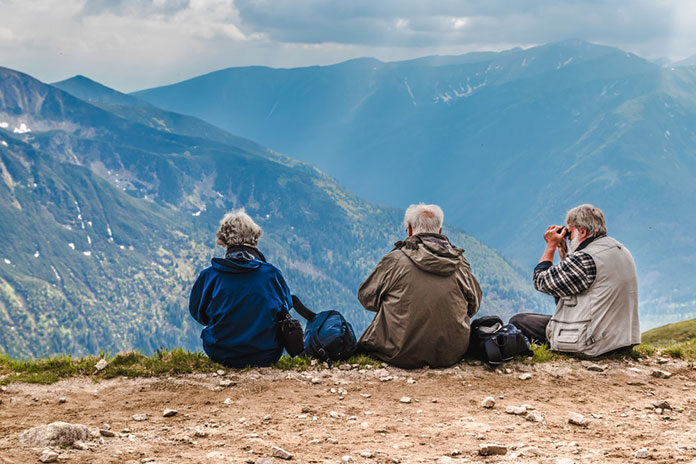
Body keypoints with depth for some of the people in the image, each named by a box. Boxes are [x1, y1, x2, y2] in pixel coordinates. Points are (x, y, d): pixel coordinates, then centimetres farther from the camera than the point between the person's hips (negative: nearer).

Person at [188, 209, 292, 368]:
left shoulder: (209, 275, -10)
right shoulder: (271, 274, -9)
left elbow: (197, 312, 5)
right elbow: (286, 306, 9)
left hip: (220, 356, 0)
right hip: (266, 357, 0)